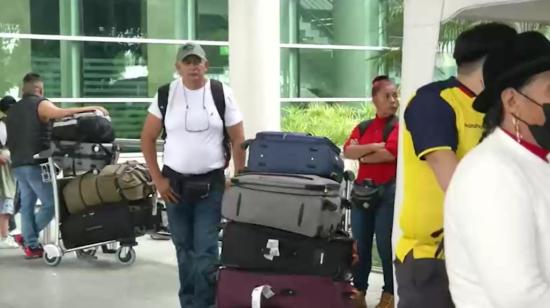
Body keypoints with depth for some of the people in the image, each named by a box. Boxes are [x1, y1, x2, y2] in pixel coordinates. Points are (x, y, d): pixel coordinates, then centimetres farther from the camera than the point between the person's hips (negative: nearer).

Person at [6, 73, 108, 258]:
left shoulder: (12, 110, 20)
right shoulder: (40, 104, -4)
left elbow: (12, 138, 21)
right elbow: (61, 113, -22)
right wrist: (91, 109, -23)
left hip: (18, 164, 8)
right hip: (35, 164, -8)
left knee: (27, 204, 9)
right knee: (51, 203, -2)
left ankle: (31, 245, 7)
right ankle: (25, 238, 0)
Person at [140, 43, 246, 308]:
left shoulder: (222, 94, -3)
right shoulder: (165, 95, 0)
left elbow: (238, 141, 0)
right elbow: (147, 138, 5)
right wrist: (158, 179, -1)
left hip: (211, 184, -2)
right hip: (175, 183, 2)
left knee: (205, 251, -7)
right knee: (184, 249, 13)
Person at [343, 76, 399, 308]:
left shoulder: (398, 125, -2)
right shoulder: (363, 127, 13)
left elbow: (391, 153, -16)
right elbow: (347, 151, 0)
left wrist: (362, 156, -2)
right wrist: (373, 147, -15)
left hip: (388, 190, -5)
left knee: (386, 245, 1)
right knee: (360, 244, 9)